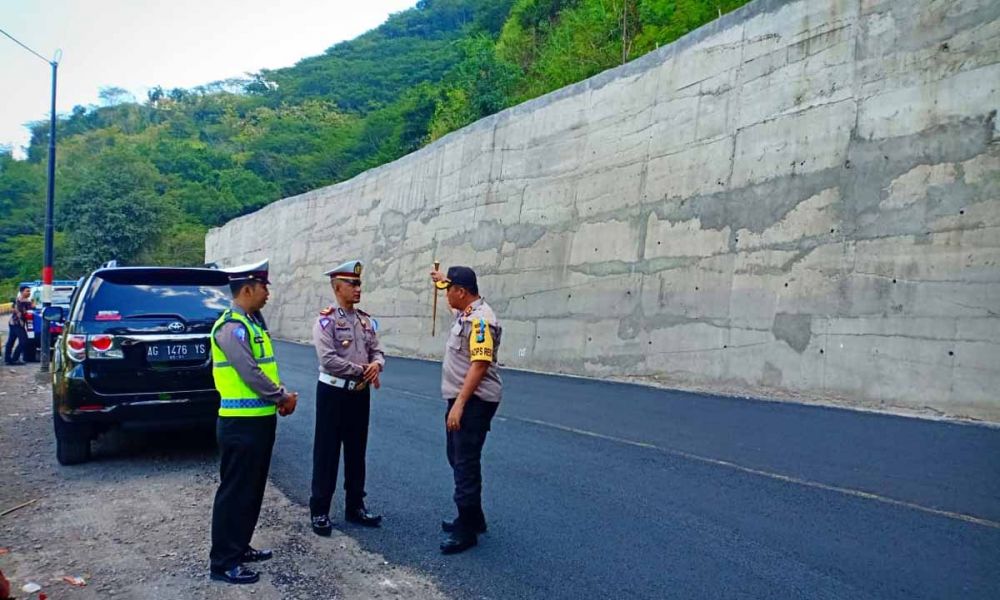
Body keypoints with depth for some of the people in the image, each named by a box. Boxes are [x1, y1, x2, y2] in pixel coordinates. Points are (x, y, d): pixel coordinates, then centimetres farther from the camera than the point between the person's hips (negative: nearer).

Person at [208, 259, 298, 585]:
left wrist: (282, 394, 1)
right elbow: (251, 374, -23)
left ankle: (240, 547, 31)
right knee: (234, 492, 0)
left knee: (252, 489, 18)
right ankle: (223, 562, 11)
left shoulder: (253, 323, 13)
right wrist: (284, 397, -11)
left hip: (261, 420, 10)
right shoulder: (231, 326, -18)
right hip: (241, 423, -10)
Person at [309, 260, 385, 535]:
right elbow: (328, 360, -22)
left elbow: (377, 351, 9)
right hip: (333, 393, -6)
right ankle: (319, 511, 14)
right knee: (326, 453, 3)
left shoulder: (366, 320, 8)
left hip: (361, 393, 6)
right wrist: (361, 370, -15)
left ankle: (355, 507, 26)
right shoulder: (326, 320, -12)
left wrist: (376, 364, -14)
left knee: (357, 452, 14)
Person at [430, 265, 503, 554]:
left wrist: (459, 405, -28)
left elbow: (479, 365, -27)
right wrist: (444, 279, 38)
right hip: (461, 399, 11)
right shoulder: (466, 312, 10)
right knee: (458, 458, 19)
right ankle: (473, 518, 31)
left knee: (466, 464, -5)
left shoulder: (480, 319, -21)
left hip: (474, 402, -11)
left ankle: (467, 530, 5)